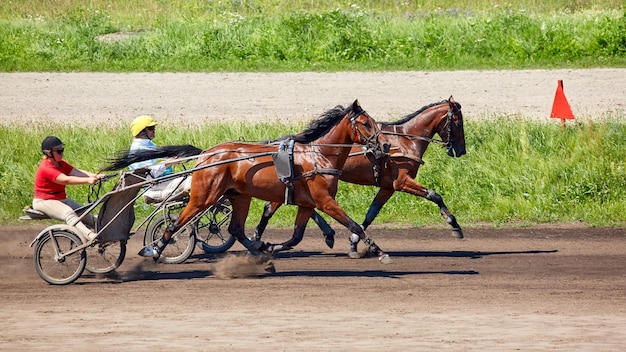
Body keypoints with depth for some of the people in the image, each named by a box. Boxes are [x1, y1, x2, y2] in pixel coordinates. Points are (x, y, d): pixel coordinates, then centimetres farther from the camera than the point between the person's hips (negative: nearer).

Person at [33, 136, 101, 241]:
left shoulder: (61, 164, 9)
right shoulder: (46, 168, -21)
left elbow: (77, 172, -3)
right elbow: (66, 180, -32)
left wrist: (95, 176, -19)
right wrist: (88, 181, -40)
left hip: (60, 199, 11)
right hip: (44, 201, -11)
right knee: (68, 213, -33)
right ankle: (89, 235, -51)